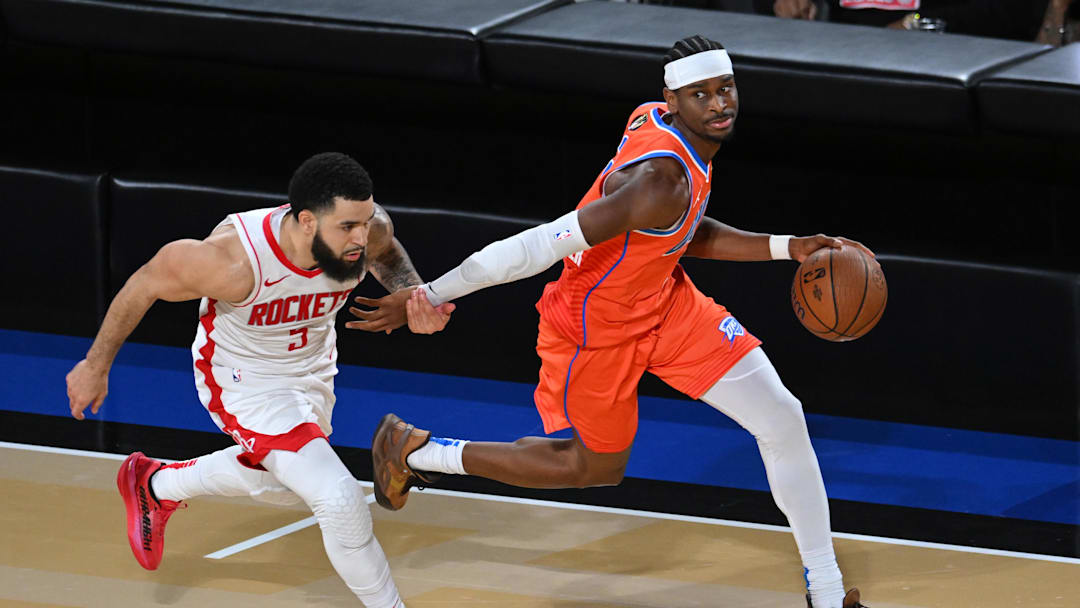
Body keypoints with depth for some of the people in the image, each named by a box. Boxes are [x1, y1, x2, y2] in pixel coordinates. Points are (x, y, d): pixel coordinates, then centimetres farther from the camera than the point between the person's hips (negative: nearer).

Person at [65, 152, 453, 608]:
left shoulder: (368, 229, -26)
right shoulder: (235, 261, -39)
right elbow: (146, 284, -21)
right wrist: (96, 366, -10)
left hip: (312, 369, 6)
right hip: (245, 379, -6)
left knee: (280, 483, 30)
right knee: (340, 501, -18)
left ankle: (154, 485, 52)